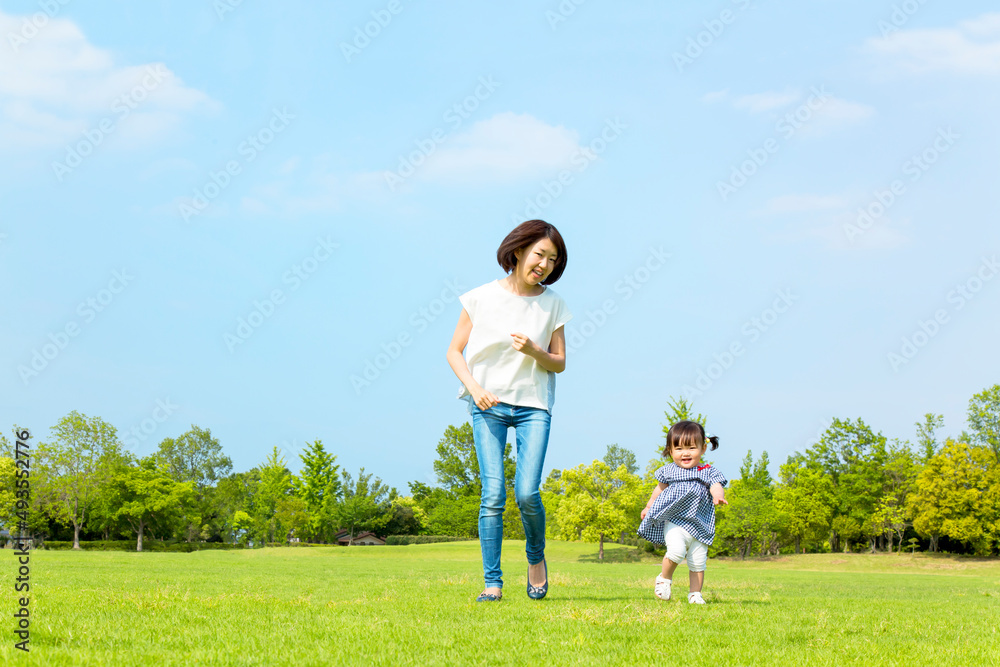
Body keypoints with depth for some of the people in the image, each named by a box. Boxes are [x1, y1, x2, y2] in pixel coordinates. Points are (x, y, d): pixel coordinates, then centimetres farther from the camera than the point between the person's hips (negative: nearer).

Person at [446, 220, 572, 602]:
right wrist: (475, 388, -13)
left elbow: (559, 363, 7)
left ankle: (536, 557, 17)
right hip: (488, 404, -1)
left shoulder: (552, 304, 3)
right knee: (493, 494, -9)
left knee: (527, 493, -12)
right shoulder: (482, 298, -1)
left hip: (534, 405, 1)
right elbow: (454, 351, 2)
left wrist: (533, 351, -13)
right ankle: (492, 583, -1)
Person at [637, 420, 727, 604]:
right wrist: (648, 507, 29)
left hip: (699, 526, 1)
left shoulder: (709, 473, 2)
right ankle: (664, 578, 0)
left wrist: (719, 497, -38)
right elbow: (660, 489, 21)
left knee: (698, 563, 6)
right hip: (674, 522, -1)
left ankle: (695, 594, 24)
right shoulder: (669, 471, 6)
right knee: (676, 550, -25)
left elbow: (716, 486, -15)